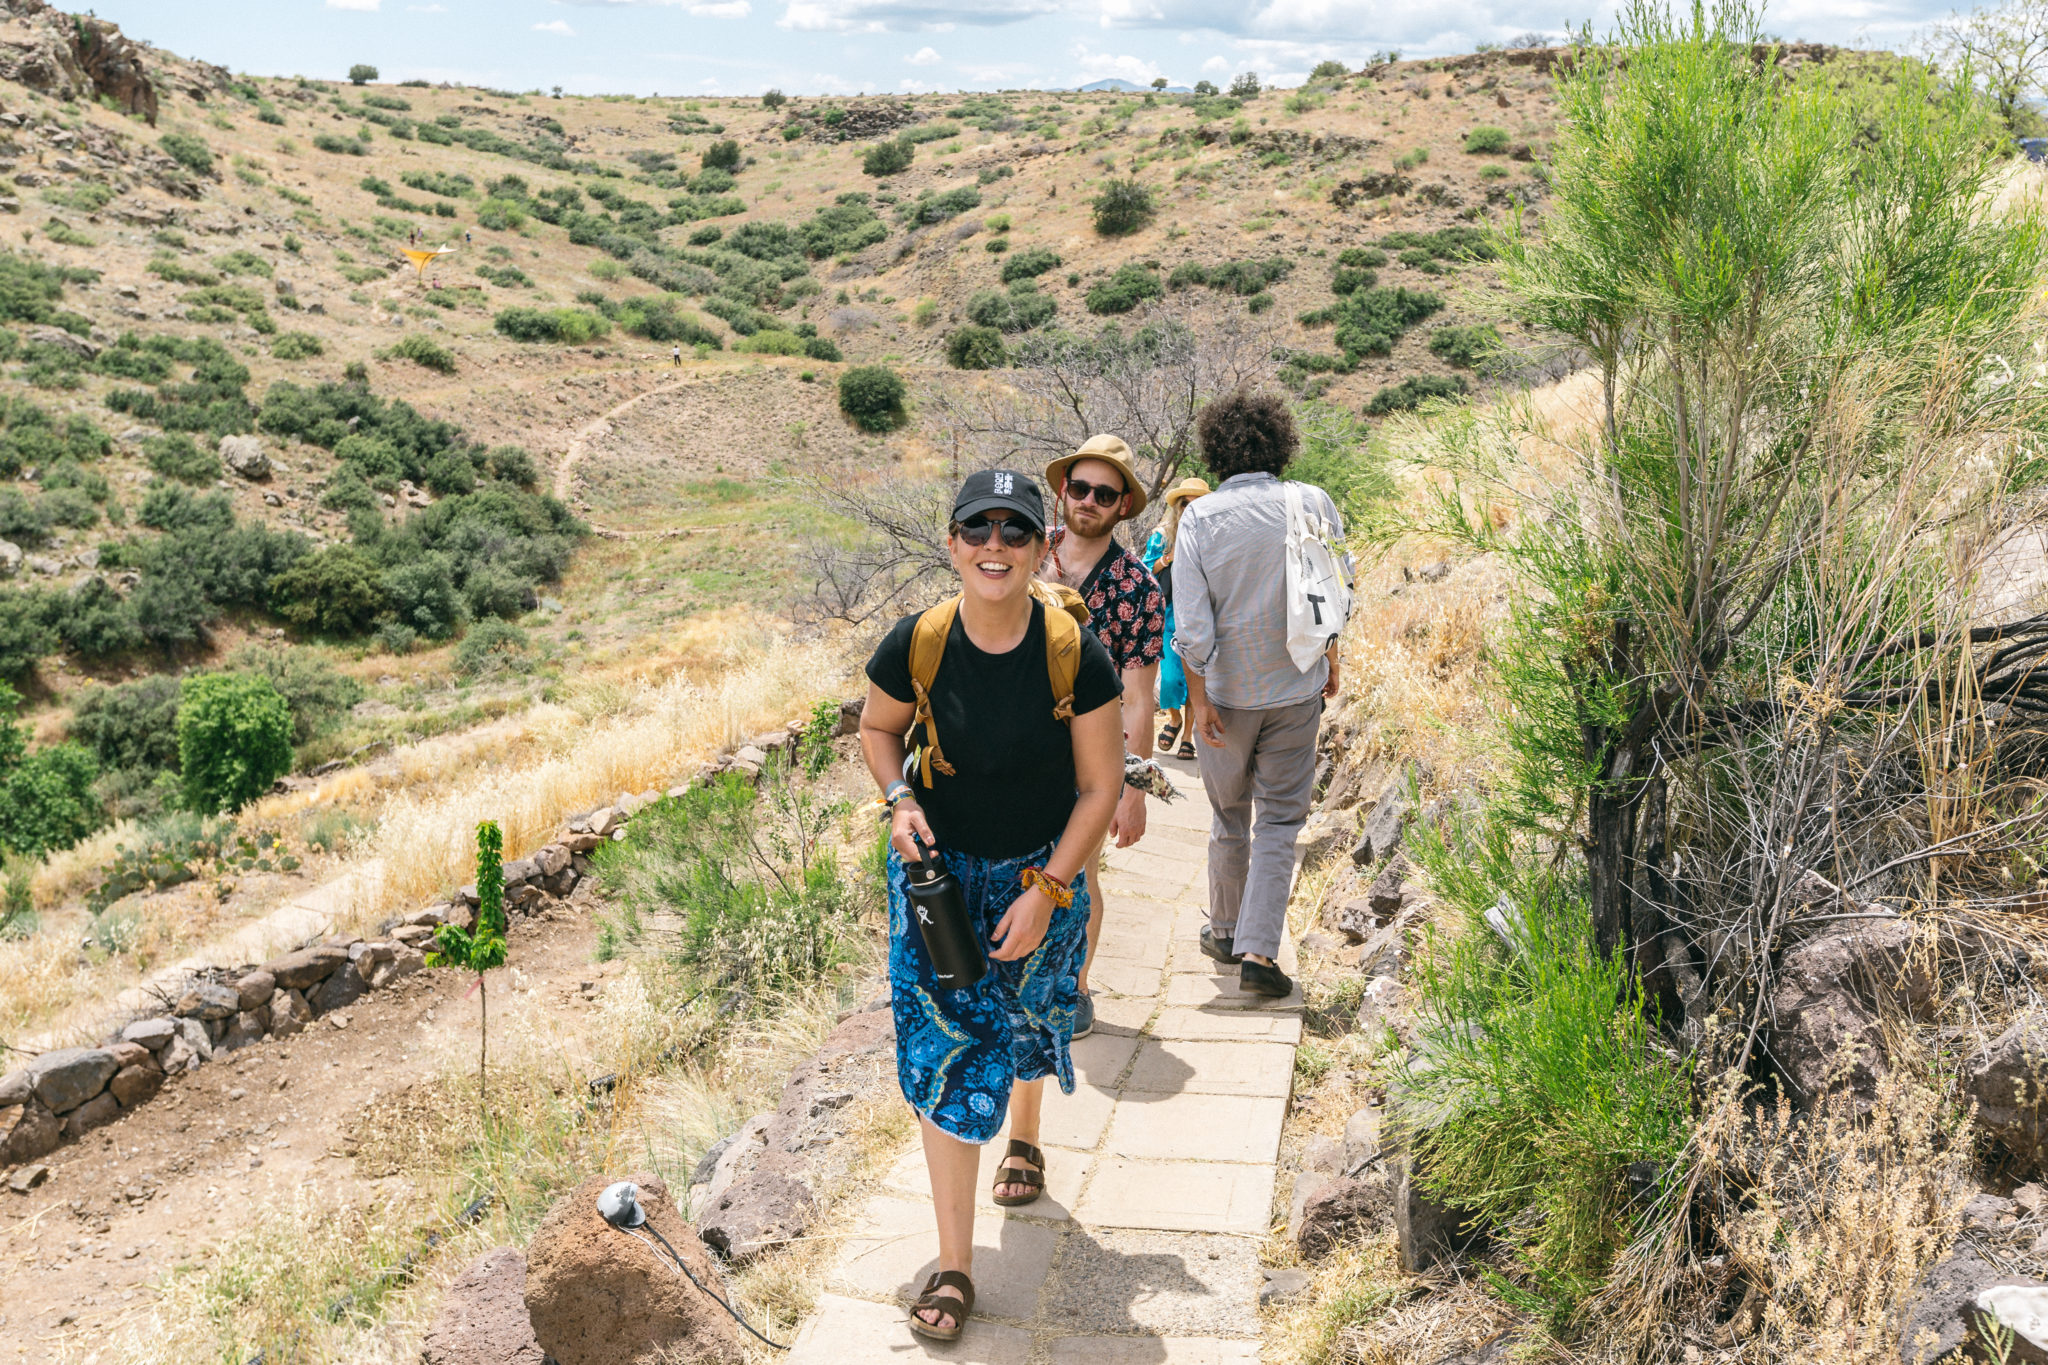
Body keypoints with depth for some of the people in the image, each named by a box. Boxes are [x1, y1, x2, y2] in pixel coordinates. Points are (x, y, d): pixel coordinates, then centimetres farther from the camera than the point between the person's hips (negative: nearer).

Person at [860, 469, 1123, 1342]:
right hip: (939, 869, 0)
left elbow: (1101, 785, -11)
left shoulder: (1076, 655, -21)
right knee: (945, 1054, -2)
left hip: (1041, 873, 0)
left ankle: (1024, 1136, 58)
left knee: (1026, 1020, 22)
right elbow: (877, 728, 4)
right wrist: (899, 799, -15)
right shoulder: (915, 645, -17)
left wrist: (1046, 891, -15)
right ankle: (954, 1266, 10)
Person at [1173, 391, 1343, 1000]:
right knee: (1280, 818, 5)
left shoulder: (1200, 516, -10)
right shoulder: (1315, 504, -6)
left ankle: (1225, 931, 30)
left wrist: (1197, 697, -7)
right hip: (1297, 685, 0)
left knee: (1229, 813, 17)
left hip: (1226, 687, 0)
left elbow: (1191, 622, -13)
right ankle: (1258, 948, -3)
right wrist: (1329, 659, 17)